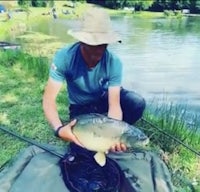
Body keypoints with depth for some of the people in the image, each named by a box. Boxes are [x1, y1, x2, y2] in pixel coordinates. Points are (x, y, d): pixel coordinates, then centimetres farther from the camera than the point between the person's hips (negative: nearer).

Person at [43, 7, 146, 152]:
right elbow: (49, 99, -32)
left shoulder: (114, 62, -29)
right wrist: (59, 128, -50)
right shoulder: (64, 57, -31)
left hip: (105, 97, 1)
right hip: (81, 106, 0)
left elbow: (114, 105, -31)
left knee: (137, 103, -27)